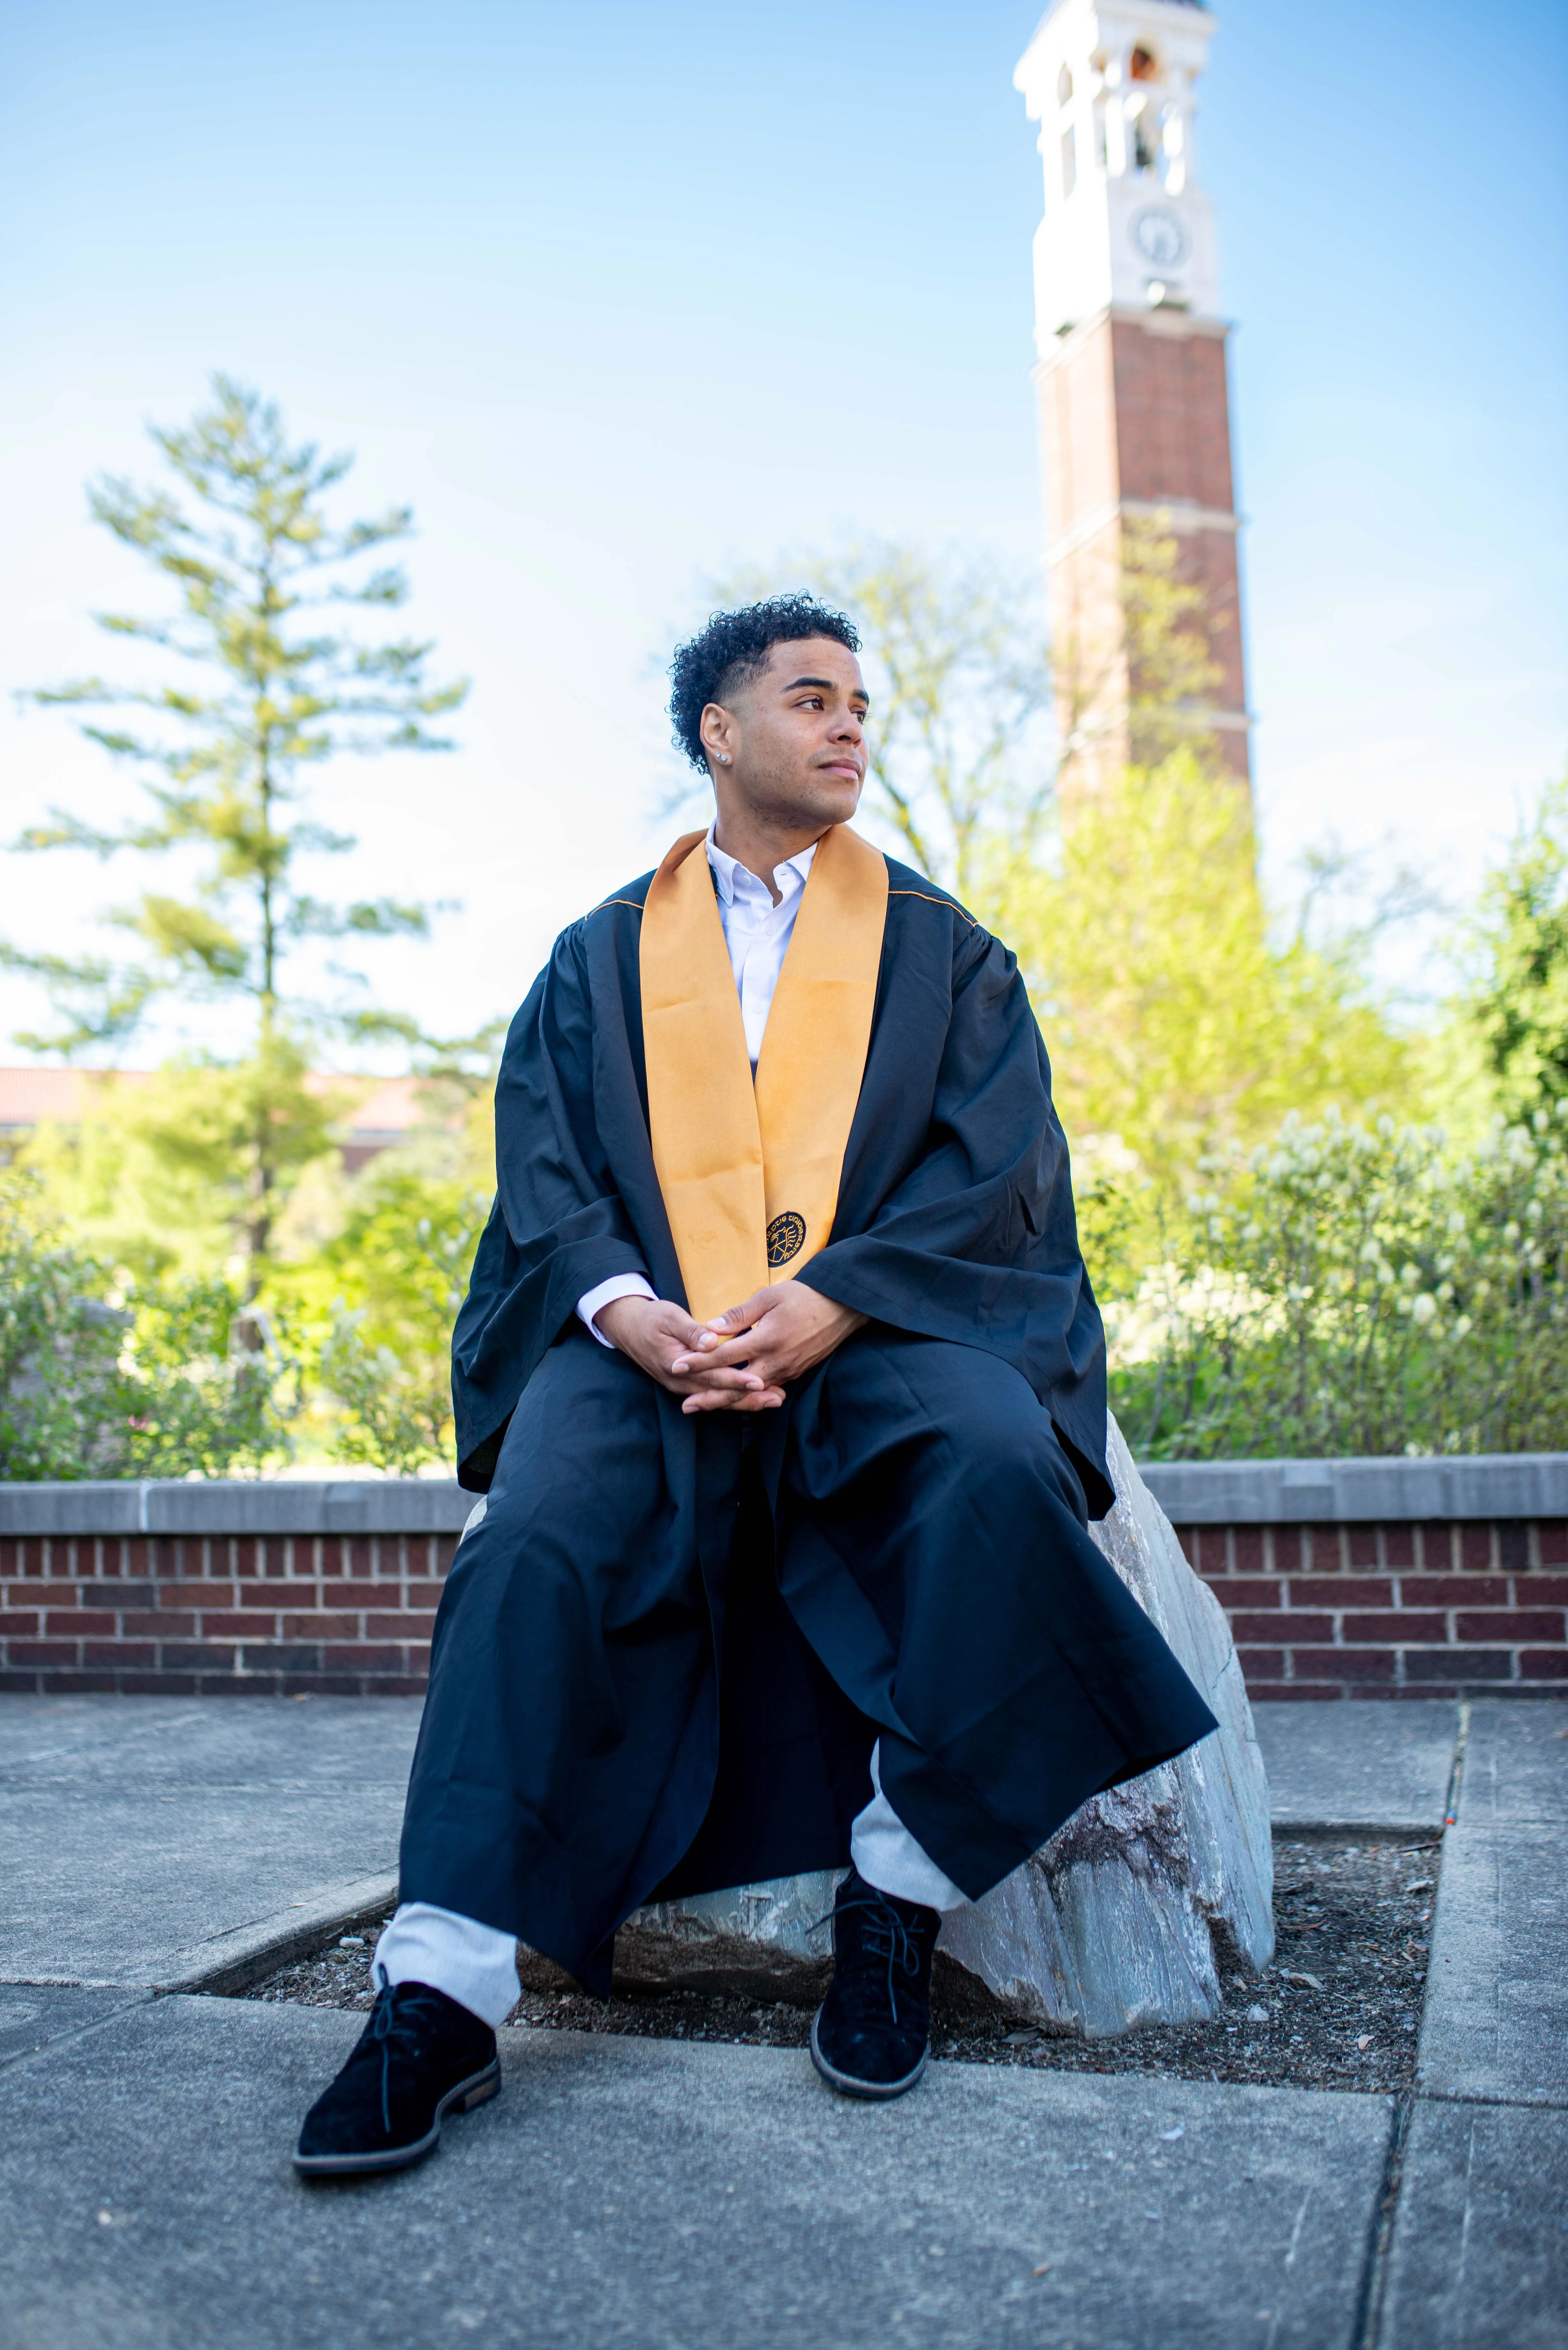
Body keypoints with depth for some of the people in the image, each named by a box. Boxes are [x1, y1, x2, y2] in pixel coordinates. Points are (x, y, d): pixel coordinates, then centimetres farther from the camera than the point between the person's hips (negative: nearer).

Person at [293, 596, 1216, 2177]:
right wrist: (627, 1309, -15)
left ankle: (898, 1898, -17)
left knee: (999, 1464, -32)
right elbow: (543, 1168, 7)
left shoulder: (942, 947, 16)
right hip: (648, 1337, 1)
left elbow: (996, 1160, 3)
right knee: (539, 1534, -29)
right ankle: (442, 1996, -28)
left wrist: (831, 1297, -15)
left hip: (882, 1329, 0)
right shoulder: (602, 954, 18)